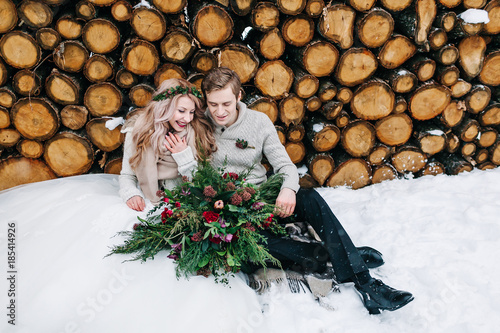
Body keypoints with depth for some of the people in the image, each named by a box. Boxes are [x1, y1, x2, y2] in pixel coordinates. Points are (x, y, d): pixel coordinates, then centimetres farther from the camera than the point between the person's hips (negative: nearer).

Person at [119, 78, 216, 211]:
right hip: (146, 204, 2)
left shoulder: (197, 133, -5)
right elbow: (127, 175, 4)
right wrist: (132, 194, -16)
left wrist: (185, 157, -14)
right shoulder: (137, 131, -3)